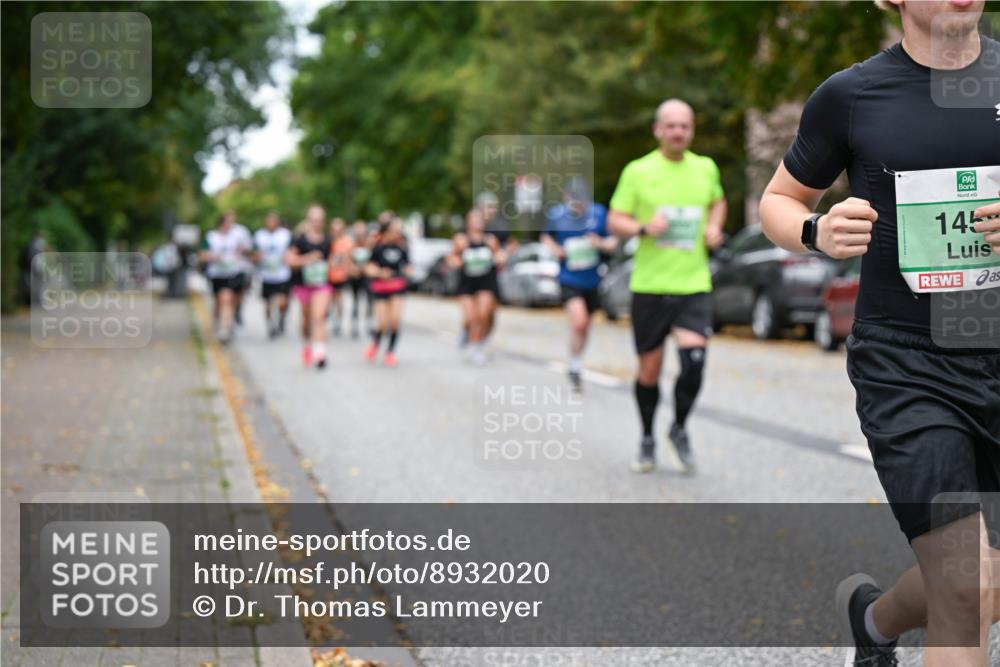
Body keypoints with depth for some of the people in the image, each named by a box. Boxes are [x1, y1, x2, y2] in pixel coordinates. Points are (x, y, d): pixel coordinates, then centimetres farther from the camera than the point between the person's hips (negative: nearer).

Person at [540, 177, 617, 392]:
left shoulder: (599, 213, -6)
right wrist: (554, 249, -8)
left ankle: (576, 366, 39)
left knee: (584, 326, 15)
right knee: (579, 322, -21)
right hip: (569, 279, -3)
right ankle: (574, 366, 0)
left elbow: (613, 242, 2)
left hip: (592, 279, 3)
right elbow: (546, 236, 12)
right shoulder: (556, 215, -7)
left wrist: (601, 243, -19)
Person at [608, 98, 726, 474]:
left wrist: (715, 227, 6)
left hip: (694, 285, 1)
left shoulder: (705, 168, 7)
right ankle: (647, 440, 29)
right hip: (649, 285, -1)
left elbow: (717, 201, 27)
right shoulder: (638, 171, -1)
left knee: (694, 361, -16)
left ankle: (679, 429, 10)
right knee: (649, 370, 6)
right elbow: (615, 221, 0)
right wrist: (643, 228, -19)